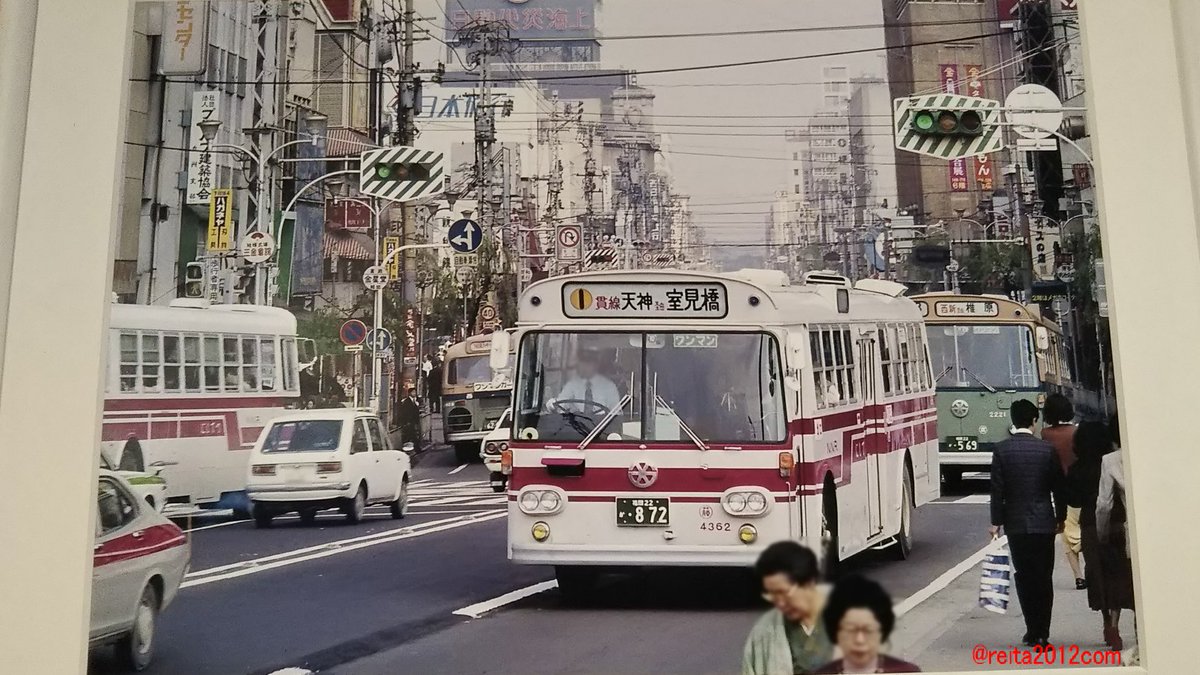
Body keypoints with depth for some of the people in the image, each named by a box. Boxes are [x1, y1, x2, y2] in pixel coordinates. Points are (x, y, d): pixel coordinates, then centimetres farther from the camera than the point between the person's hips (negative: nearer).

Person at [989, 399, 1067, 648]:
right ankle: (1042, 634, 4)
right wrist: (1060, 517, 14)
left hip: (1015, 523, 0)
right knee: (1044, 578, 5)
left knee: (1024, 576, 8)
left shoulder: (1002, 450, -5)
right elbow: (1059, 487, 2)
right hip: (1044, 522, 0)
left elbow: (997, 490, -5)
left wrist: (996, 522, 2)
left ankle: (1033, 631, 10)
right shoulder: (1047, 449, -4)